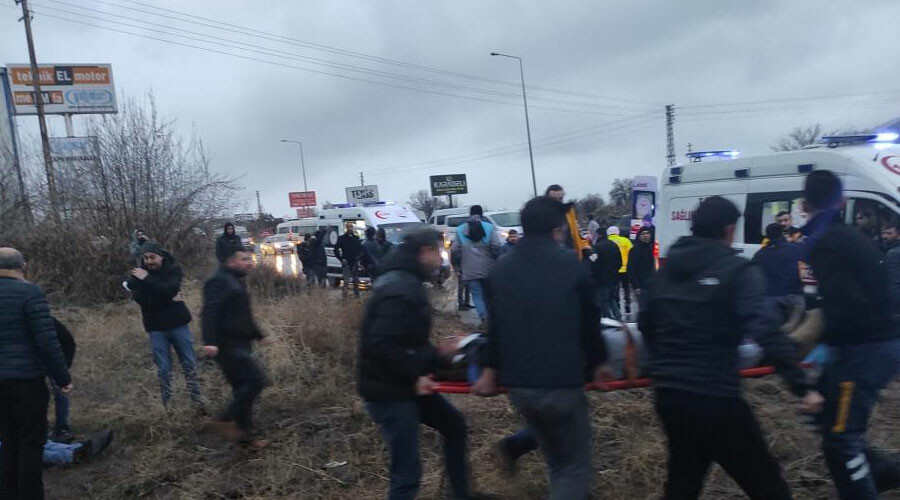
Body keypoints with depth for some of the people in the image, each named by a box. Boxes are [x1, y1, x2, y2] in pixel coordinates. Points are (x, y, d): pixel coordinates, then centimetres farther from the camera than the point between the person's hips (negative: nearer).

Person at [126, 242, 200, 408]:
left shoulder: (173, 270, -3)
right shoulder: (137, 274, -1)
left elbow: (170, 289, -21)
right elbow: (141, 299, -15)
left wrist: (147, 279, -20)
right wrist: (169, 300, -17)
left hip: (178, 324, 0)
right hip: (156, 328, 0)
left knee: (189, 364, 5)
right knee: (163, 369, 4)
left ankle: (197, 400, 14)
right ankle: (167, 405, 14)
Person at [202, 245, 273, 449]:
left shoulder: (236, 282, 20)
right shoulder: (219, 281, -12)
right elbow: (209, 313, -24)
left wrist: (259, 335, 31)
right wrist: (209, 341, -33)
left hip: (238, 345, 10)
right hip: (227, 346, -10)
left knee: (243, 389, 12)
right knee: (257, 380, -15)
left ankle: (245, 435, 20)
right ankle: (224, 420, -7)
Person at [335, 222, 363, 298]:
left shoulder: (356, 238, 10)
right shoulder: (342, 238, 1)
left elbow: (361, 249, 17)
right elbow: (336, 250, 2)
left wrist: (359, 258, 3)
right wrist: (341, 259, -6)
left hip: (355, 262, 3)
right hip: (346, 263, -3)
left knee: (356, 280, 11)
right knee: (346, 280, -10)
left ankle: (357, 294, 22)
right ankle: (345, 294, -10)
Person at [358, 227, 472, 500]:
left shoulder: (405, 282, 10)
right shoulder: (400, 290, -24)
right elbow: (381, 345, -31)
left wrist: (437, 353, 15)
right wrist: (414, 377, -22)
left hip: (402, 384, 11)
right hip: (388, 390, -11)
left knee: (454, 424, 22)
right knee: (407, 472, -4)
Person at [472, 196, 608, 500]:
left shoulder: (502, 269, 6)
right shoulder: (571, 265, -6)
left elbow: (497, 325, 9)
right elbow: (589, 321, 0)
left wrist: (490, 369, 19)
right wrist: (598, 362, 15)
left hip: (518, 384, 5)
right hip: (562, 382, -5)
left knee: (556, 460, 25)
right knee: (575, 466, 9)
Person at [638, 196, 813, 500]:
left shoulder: (668, 269, 10)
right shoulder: (738, 271, -9)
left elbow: (645, 323, 18)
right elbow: (765, 332, -20)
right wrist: (801, 386, -16)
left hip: (669, 394, 7)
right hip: (715, 397, -7)